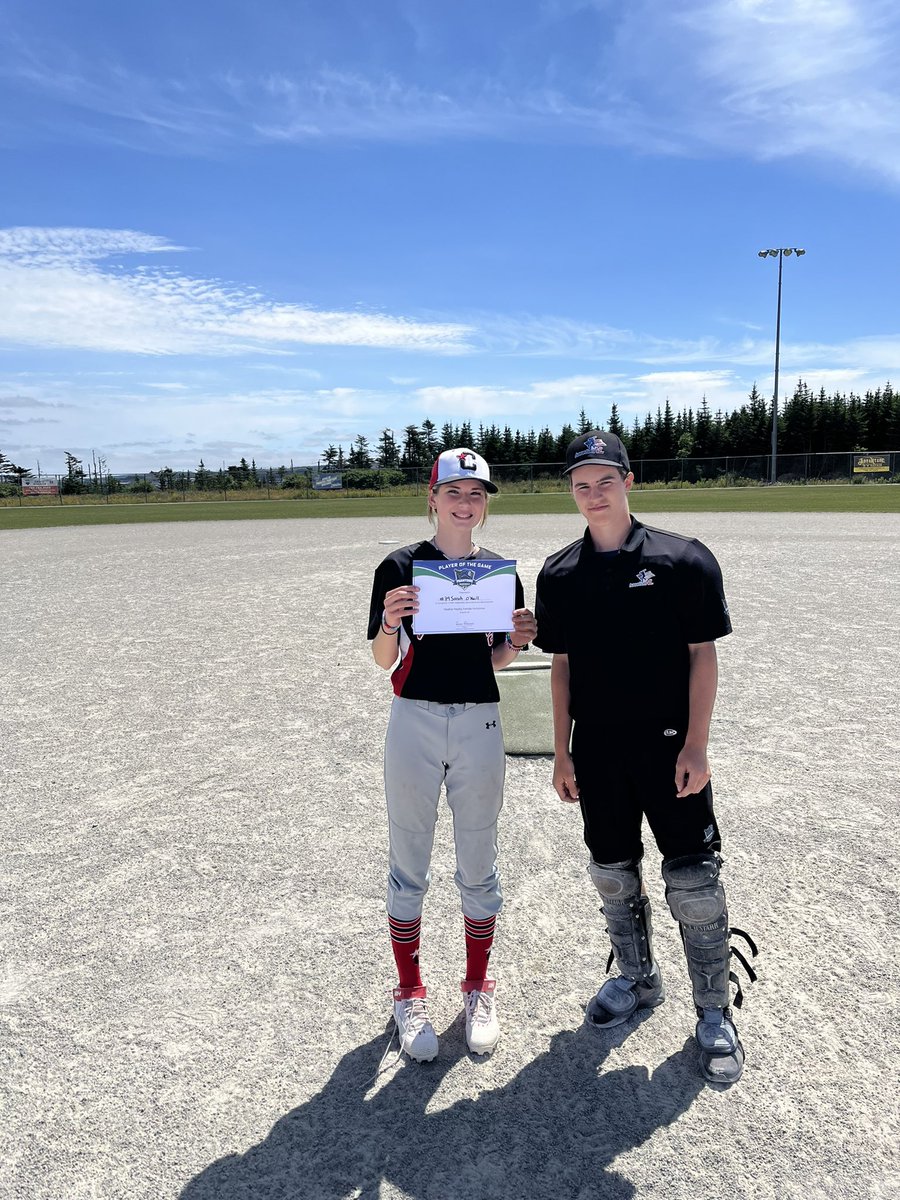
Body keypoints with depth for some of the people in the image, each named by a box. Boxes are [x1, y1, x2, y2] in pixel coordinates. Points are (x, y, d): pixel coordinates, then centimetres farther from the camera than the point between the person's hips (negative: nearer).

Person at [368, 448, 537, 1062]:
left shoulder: (500, 571, 4)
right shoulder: (401, 566, -4)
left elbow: (495, 661, 9)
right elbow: (383, 659, -2)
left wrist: (518, 640, -11)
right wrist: (389, 623, -22)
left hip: (479, 724, 2)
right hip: (414, 721, -2)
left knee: (479, 866, 13)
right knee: (409, 866, 8)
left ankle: (478, 990, 32)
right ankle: (410, 994, 28)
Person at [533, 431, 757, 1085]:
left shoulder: (684, 559, -7)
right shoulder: (559, 574, 2)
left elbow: (703, 656, -6)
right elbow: (561, 665, 7)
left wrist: (696, 745, -11)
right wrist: (562, 752, 6)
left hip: (669, 746, -3)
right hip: (596, 753, 4)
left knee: (694, 881, 3)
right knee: (614, 875, 17)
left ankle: (715, 1012, 24)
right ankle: (637, 981, 40)